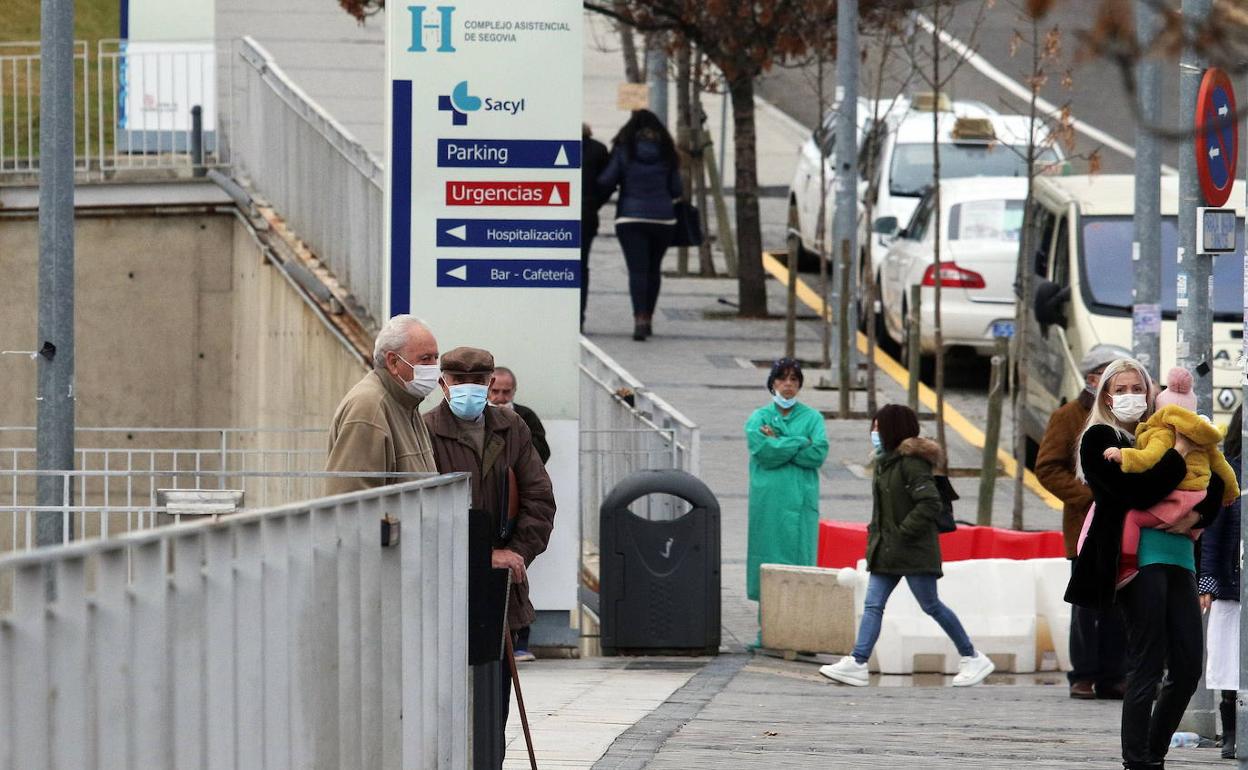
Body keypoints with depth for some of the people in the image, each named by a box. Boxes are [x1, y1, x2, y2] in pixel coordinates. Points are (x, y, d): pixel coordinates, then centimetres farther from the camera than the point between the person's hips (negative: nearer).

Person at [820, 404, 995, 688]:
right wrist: (875, 531, 10)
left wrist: (905, 532, -21)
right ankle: (858, 664, -8)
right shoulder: (885, 462, 13)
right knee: (873, 605, -1)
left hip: (914, 550, -9)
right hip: (886, 551, 9)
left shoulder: (912, 463, -15)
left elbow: (930, 503, -22)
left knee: (931, 605, -1)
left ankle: (973, 658, 12)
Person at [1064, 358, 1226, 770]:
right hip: (1139, 557, -6)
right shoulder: (1100, 439, 2)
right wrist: (1181, 451, -10)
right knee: (1147, 666, -8)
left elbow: (1215, 485, 13)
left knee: (1188, 666, 4)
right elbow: (1140, 491, -14)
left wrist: (1196, 516, -5)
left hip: (1177, 557, 6)